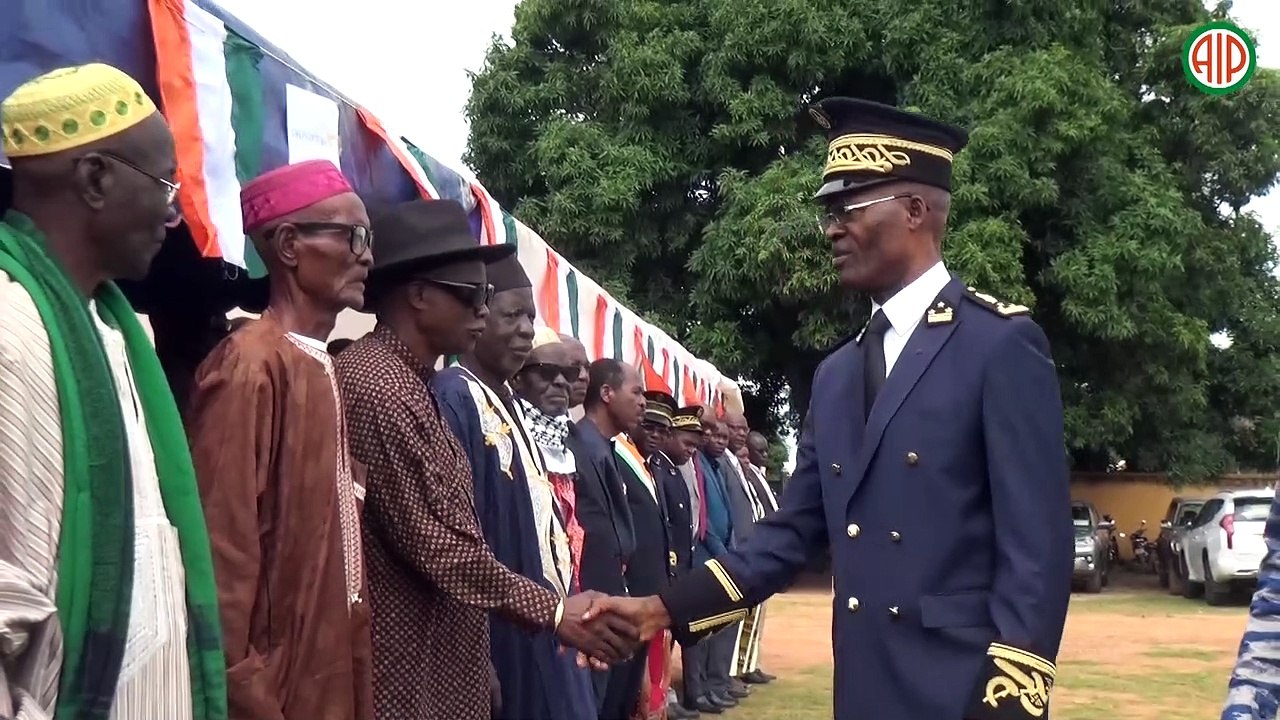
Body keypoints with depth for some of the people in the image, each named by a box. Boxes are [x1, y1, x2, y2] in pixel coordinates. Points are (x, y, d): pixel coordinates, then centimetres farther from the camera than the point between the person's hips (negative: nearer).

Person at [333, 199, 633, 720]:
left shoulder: (409, 383, 13)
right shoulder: (379, 389, -19)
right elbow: (436, 544, -21)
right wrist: (552, 611, -13)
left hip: (434, 660, 10)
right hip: (400, 674, -10)